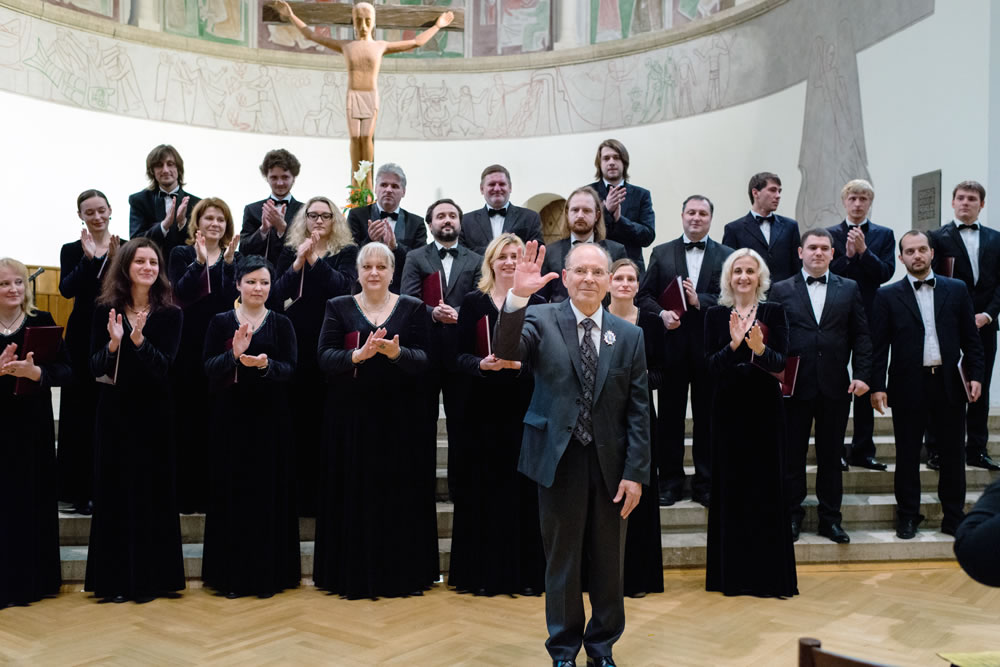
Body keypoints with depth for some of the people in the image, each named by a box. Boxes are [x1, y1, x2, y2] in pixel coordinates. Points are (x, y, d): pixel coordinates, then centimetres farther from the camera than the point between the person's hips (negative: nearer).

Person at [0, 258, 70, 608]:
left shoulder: (42, 322, 2)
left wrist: (35, 371, -23)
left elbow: (65, 370, -5)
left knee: (35, 500, 5)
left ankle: (35, 579, 17)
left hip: (34, 425, 0)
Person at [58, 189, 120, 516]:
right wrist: (88, 259, -20)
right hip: (83, 336, 1)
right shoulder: (72, 250, 7)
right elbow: (67, 289, -8)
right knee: (81, 412, 3)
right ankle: (81, 491, 10)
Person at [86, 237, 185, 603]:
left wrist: (138, 339, -28)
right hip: (114, 411, 1)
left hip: (153, 412, -1)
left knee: (152, 491, 4)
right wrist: (113, 343, -22)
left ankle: (151, 577, 15)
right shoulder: (106, 311, 1)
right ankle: (115, 579, 15)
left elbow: (163, 366, -12)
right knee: (114, 491, 5)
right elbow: (96, 367, -3)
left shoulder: (170, 314, -3)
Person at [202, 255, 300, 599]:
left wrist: (265, 364, -26)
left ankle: (267, 573, 12)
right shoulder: (220, 322, 5)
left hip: (269, 418, 0)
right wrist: (234, 354, -23)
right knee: (231, 492, 2)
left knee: (269, 492, 2)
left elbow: (289, 369, -6)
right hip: (230, 417, 0)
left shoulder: (281, 324, 5)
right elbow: (208, 368, -4)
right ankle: (231, 573, 13)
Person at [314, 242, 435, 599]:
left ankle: (401, 573, 16)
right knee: (353, 496, 3)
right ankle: (353, 574, 16)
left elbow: (423, 360, -6)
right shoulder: (339, 307, 6)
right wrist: (357, 355, -25)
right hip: (349, 417, 0)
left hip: (398, 417, 0)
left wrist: (397, 353, -26)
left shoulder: (413, 308, 5)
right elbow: (325, 358, -6)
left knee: (400, 495, 3)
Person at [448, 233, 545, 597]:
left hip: (523, 407, 0)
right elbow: (460, 355, 1)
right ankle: (482, 573, 13)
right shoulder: (473, 302, 6)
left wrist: (521, 363, -19)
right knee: (483, 489, 2)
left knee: (523, 489, 0)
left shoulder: (536, 303, 7)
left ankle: (525, 573, 11)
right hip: (482, 407, 0)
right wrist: (483, 364, -19)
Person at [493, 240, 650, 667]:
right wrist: (517, 296, -39)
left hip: (610, 463, 2)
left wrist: (635, 472, -4)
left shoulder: (629, 336, 3)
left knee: (609, 564, 14)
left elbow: (639, 411, 2)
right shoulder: (541, 320, -3)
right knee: (562, 563, 11)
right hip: (559, 459, -2)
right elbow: (506, 352, -24)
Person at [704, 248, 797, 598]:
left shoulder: (774, 312, 3)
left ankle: (770, 573, 11)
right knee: (730, 489, 3)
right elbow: (710, 367, -4)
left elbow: (781, 362, -6)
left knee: (767, 488, 1)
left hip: (765, 408, 0)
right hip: (728, 408, 1)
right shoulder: (716, 315, 4)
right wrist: (733, 344, -21)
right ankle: (732, 573, 13)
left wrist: (760, 349, -26)